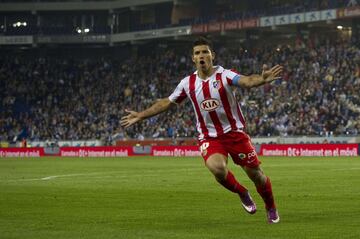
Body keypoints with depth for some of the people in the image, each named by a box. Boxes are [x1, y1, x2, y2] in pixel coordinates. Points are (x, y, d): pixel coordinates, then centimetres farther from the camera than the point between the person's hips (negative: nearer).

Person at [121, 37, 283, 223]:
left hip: (235, 133, -1)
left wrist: (262, 79, -54)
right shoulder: (187, 83, 1)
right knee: (216, 167, -29)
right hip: (209, 137, 1)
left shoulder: (224, 75, -11)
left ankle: (271, 208, 31)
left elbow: (246, 81, -31)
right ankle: (242, 194, 3)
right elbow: (166, 102, 15)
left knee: (255, 173, 0)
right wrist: (140, 116, 15)